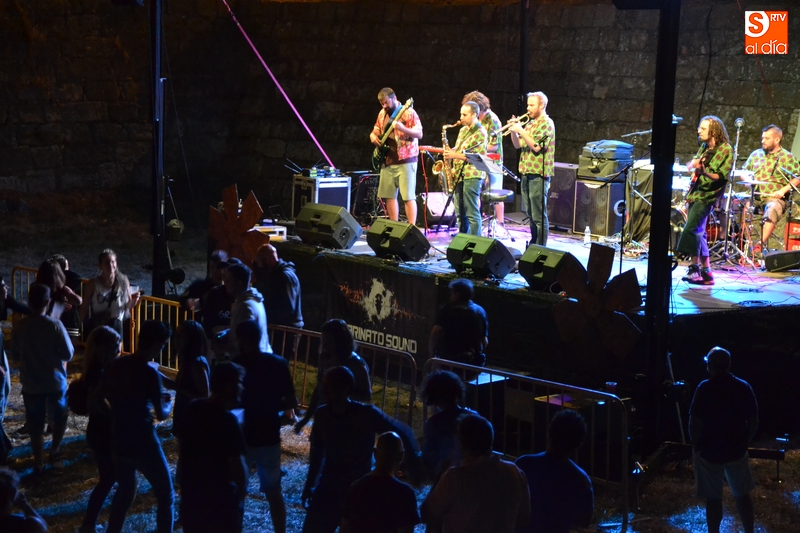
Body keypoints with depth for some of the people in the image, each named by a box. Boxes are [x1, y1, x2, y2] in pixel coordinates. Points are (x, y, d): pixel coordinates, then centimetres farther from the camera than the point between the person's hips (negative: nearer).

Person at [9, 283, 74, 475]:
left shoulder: (19, 326, -12)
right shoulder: (55, 325, -18)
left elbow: (15, 356, -1)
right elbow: (68, 354, -13)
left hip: (30, 385, 2)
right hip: (55, 382, -2)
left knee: (35, 425, 13)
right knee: (60, 417, 25)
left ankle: (39, 463, 20)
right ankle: (54, 450, 27)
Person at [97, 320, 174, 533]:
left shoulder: (115, 365, 1)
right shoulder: (150, 373, -17)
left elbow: (96, 401, 9)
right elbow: (161, 414, -13)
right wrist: (168, 403, 8)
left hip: (119, 441, 7)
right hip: (143, 443, -7)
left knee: (125, 489, 26)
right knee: (165, 496, 6)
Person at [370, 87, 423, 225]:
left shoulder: (408, 112, -8)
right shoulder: (382, 113, 13)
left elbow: (419, 134, -14)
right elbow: (376, 130, 24)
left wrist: (403, 129, -31)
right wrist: (373, 136, 0)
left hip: (405, 160, -7)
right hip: (387, 161, 7)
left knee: (408, 196, -11)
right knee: (388, 195, 8)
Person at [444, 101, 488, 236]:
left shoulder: (480, 133, -10)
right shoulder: (463, 130, 17)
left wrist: (455, 155, -17)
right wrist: (450, 152, 5)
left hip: (472, 176, -9)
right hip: (459, 175, 9)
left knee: (472, 213, -7)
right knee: (460, 213, 11)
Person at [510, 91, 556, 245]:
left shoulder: (546, 123, -8)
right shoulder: (530, 123, 17)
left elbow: (536, 146, -18)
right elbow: (518, 145, 17)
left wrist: (521, 130, -16)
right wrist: (513, 131, 1)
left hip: (538, 175, -9)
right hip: (526, 173, 9)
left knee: (539, 216, -8)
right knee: (531, 215, 13)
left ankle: (540, 249, -7)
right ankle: (533, 245, 19)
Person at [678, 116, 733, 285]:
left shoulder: (725, 150, -11)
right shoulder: (704, 147, 13)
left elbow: (721, 176, -17)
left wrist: (703, 171, -30)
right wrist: (692, 165, 7)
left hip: (707, 196, -9)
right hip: (695, 193, 9)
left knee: (691, 229, -18)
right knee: (698, 233, 10)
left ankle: (694, 268, -14)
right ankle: (706, 272, 15)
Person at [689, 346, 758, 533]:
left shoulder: (705, 388, -14)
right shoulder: (744, 387, -2)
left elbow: (695, 423, -18)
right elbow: (754, 422, 0)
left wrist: (695, 444, -2)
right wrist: (744, 441, 14)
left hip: (709, 451, -3)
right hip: (737, 451, 3)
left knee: (713, 498, 7)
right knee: (742, 495, 17)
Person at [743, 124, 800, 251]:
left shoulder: (787, 157, 1)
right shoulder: (756, 154, 15)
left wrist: (783, 190, -16)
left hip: (775, 199, -5)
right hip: (754, 197, 5)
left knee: (771, 210, -37)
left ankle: (762, 245, -40)